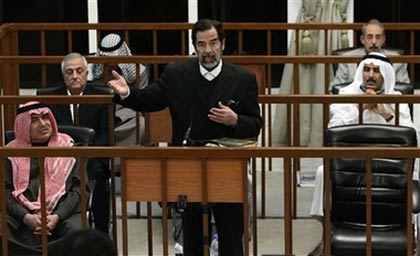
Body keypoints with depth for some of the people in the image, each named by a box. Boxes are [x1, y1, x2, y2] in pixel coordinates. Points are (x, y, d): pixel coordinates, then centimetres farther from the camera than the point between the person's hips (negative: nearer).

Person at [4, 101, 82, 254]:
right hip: (22, 214, 0)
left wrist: (57, 216, -12)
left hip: (61, 212, 0)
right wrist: (26, 217, -14)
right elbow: (6, 191, 5)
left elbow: (77, 188, 6)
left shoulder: (67, 147, 14)